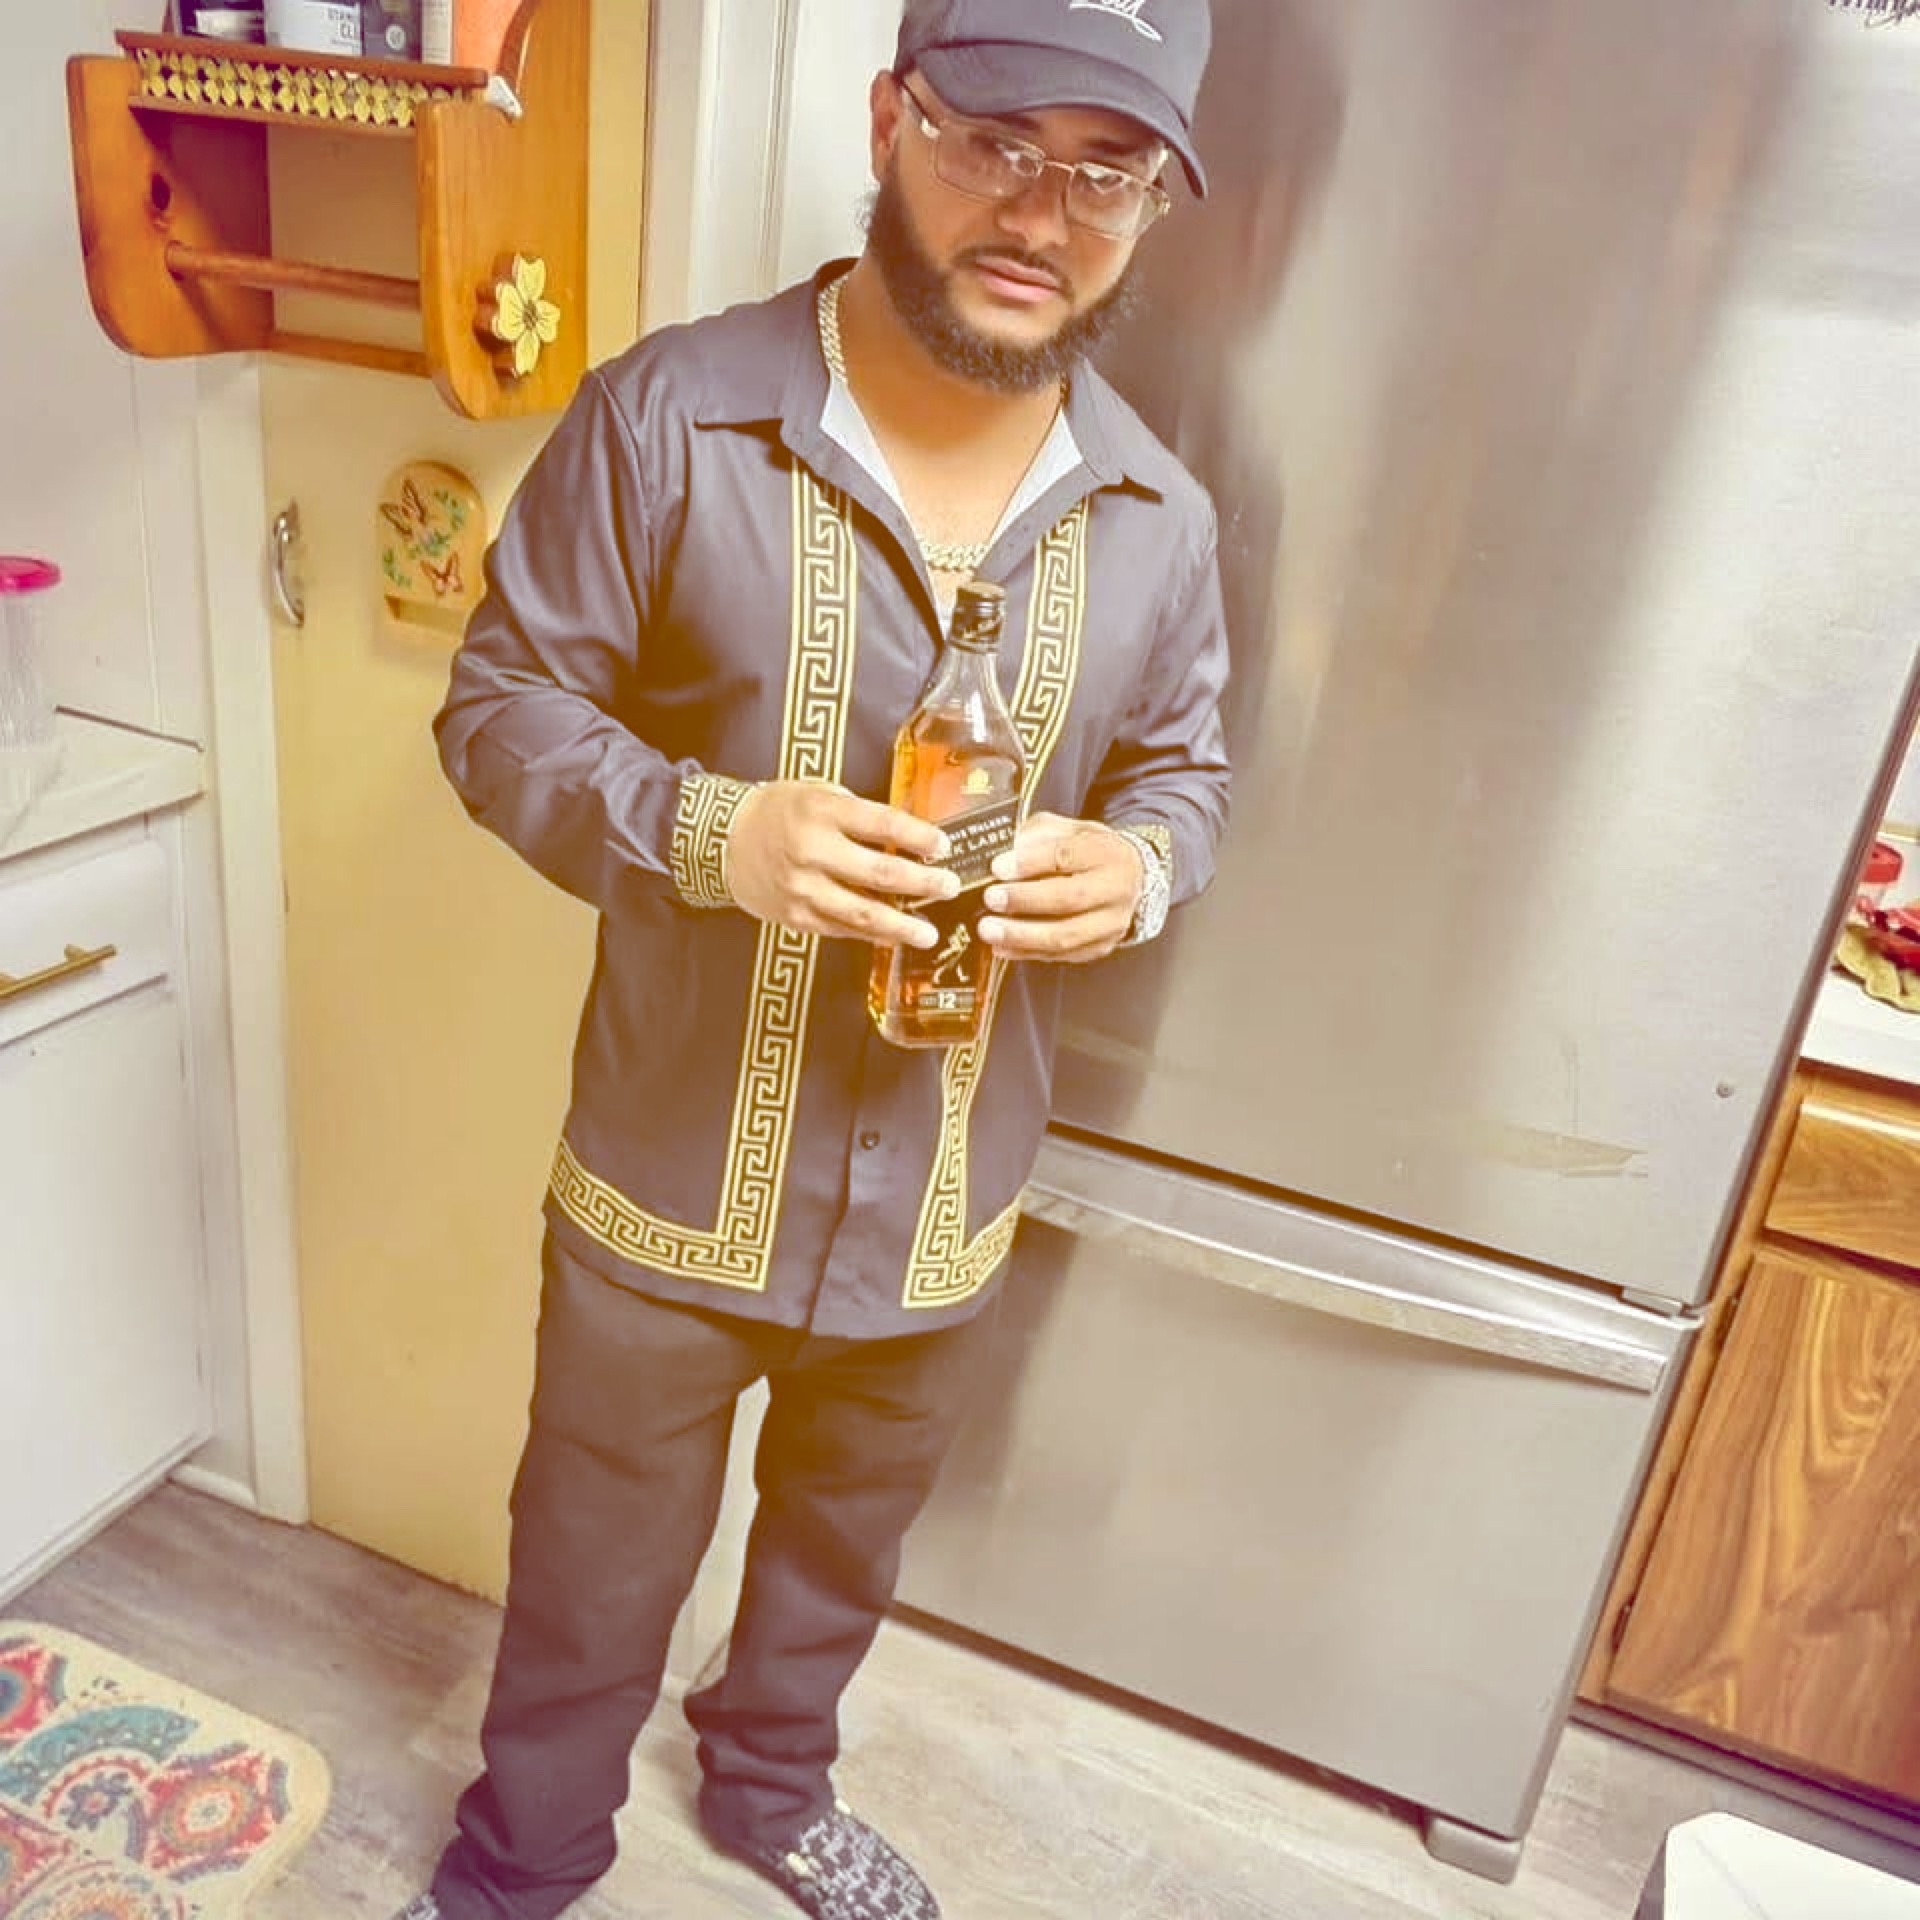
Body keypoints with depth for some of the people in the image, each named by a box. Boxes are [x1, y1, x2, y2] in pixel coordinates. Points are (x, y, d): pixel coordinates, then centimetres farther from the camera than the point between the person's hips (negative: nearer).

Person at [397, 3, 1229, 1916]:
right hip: (674, 1184, -3)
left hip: (945, 1205, 4)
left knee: (844, 1543, 28)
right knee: (596, 1571, 20)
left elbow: (1182, 768, 9)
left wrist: (1133, 867, -15)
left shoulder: (1159, 517, -3)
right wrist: (712, 828, -28)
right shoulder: (666, 417, -15)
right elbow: (502, 705, -9)